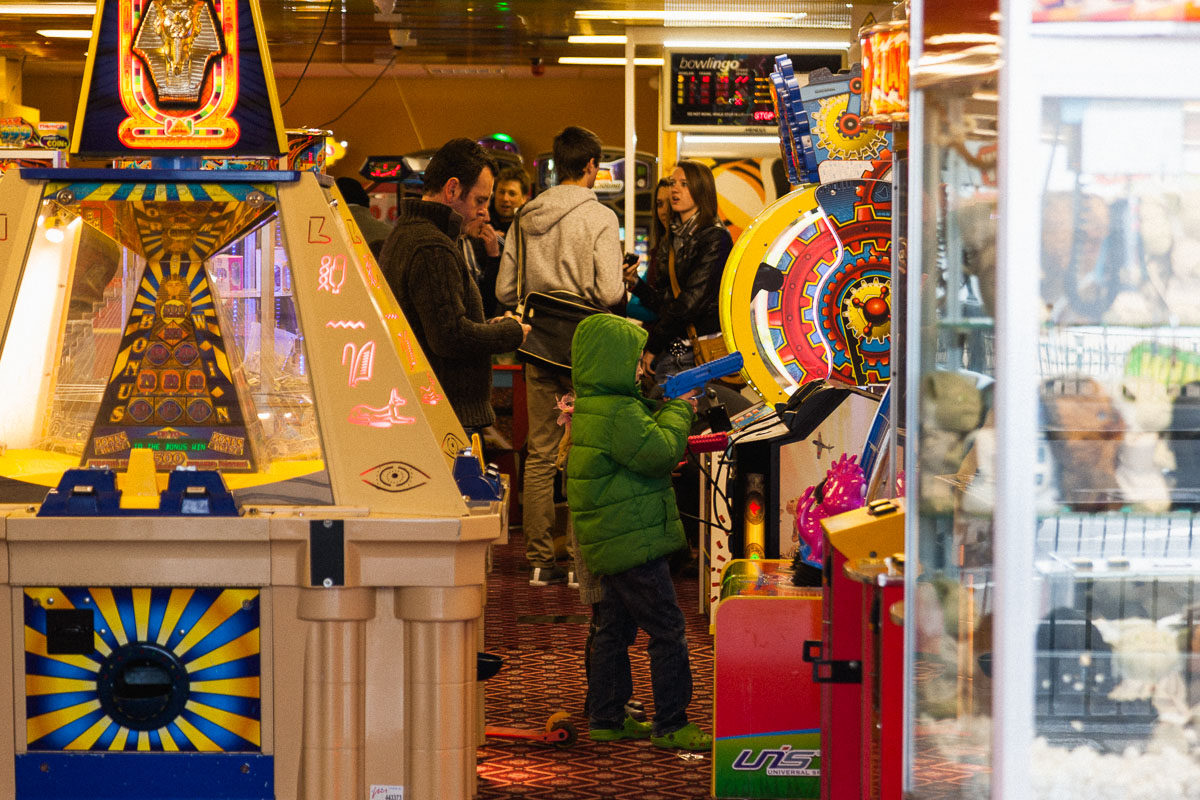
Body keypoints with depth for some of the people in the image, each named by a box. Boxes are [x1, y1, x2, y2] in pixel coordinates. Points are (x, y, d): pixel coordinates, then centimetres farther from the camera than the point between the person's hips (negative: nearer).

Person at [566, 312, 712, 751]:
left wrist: (674, 411, 9)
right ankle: (670, 725, -3)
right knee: (668, 632, -5)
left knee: (614, 630, 16)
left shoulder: (588, 409, 13)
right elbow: (660, 452, -22)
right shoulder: (620, 413, -20)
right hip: (634, 542, -11)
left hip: (608, 544, 11)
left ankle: (607, 719, 22)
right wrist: (678, 412, -8)